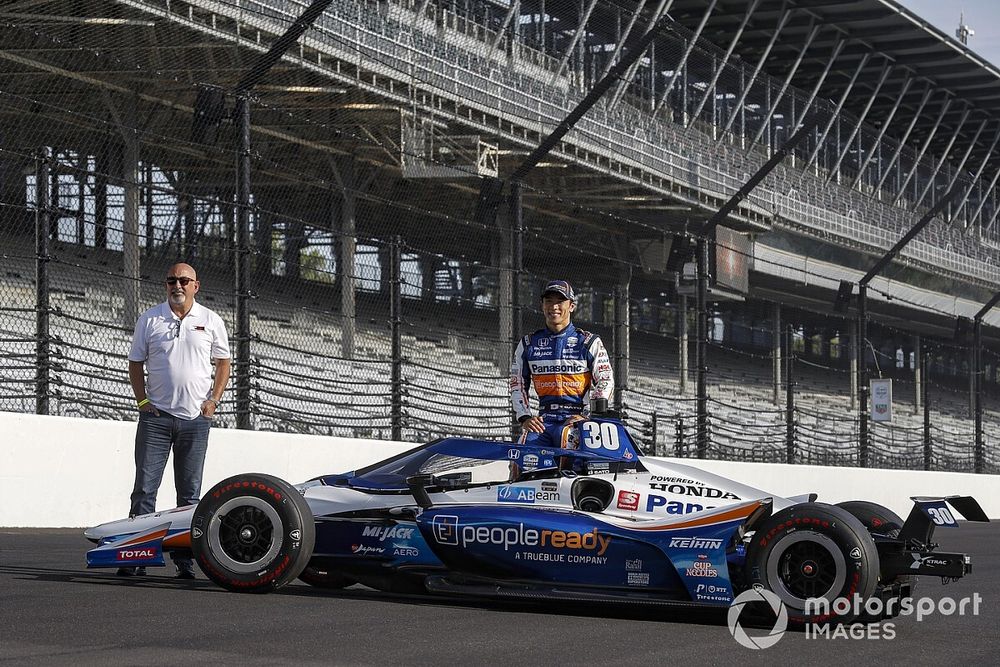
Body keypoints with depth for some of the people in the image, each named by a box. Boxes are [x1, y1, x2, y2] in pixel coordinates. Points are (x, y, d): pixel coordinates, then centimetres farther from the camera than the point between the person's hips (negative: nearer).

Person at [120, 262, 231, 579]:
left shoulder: (211, 321, 6)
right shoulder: (149, 319, 6)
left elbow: (223, 363, 12)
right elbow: (135, 363, 10)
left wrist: (213, 400, 0)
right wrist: (142, 400, -2)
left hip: (196, 418, 0)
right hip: (156, 416, 0)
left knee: (189, 493, 4)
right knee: (144, 488, -4)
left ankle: (185, 559, 9)